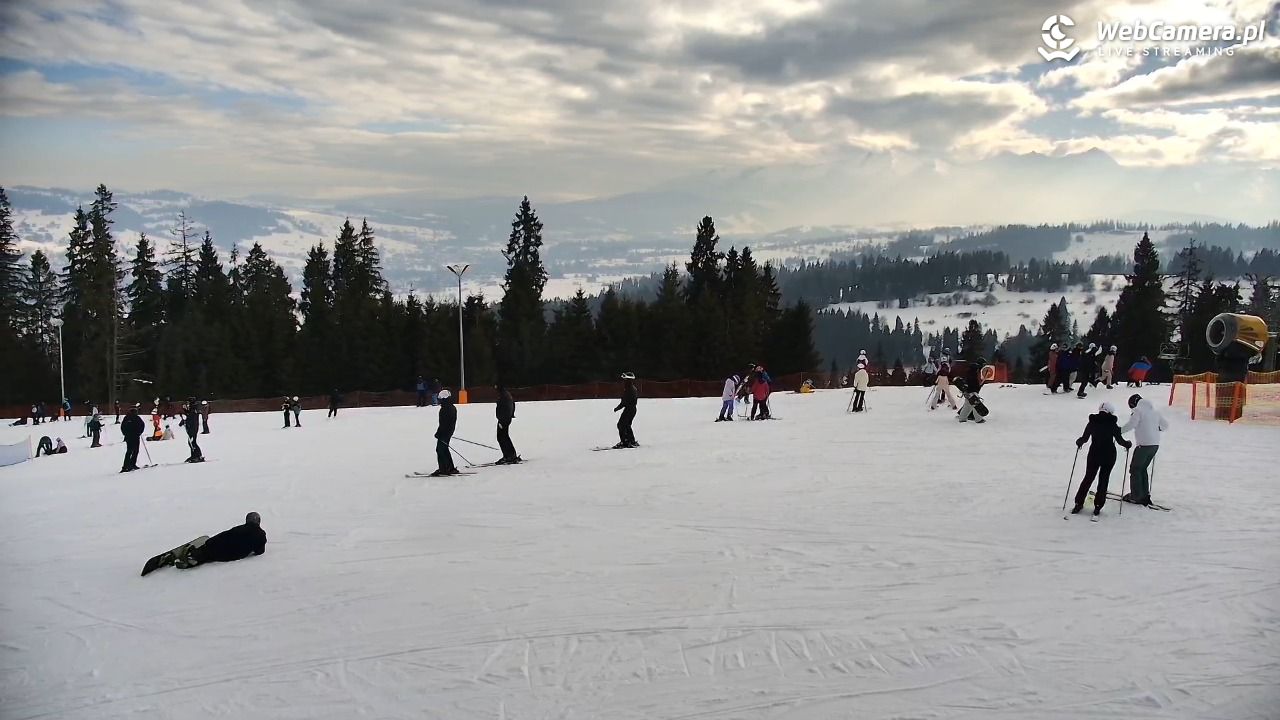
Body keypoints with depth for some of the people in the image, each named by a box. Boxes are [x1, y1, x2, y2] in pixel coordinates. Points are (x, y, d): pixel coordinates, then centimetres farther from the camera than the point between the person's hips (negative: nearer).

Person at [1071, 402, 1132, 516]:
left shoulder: (1092, 422, -3)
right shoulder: (1113, 423, -9)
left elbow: (1084, 438, 2)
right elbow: (1119, 440, -6)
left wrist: (1079, 442, 23)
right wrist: (1128, 444, 14)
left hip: (1094, 454, 2)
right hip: (1109, 455, -2)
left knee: (1088, 478, 13)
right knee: (1103, 479, 8)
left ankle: (1079, 503, 11)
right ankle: (1098, 506, 6)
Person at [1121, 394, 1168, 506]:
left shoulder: (1138, 411, -9)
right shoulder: (1154, 411, 14)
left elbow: (1131, 425, -20)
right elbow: (1166, 425, 22)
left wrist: (1118, 430, -11)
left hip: (1144, 445, -8)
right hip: (1155, 445, 8)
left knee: (1135, 469, 3)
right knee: (1143, 469, 19)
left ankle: (1135, 496, 4)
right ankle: (1145, 496, 18)